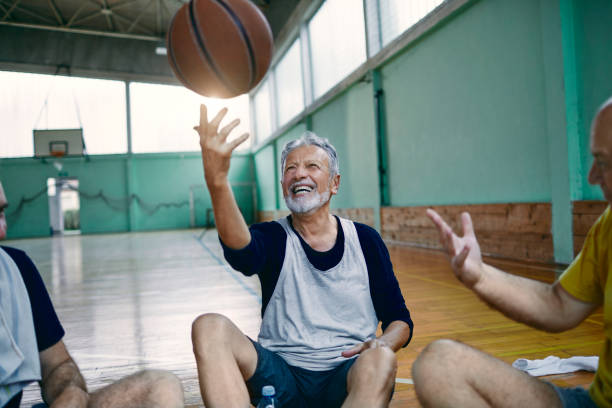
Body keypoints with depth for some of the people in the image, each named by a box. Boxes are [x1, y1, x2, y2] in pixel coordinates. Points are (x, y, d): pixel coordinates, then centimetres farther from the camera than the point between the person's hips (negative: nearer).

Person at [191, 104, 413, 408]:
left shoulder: (365, 240, 5)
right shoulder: (274, 237, 1)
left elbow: (400, 319, 8)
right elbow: (240, 250, -25)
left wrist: (384, 343, -17)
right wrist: (217, 182, -45)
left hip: (348, 378, 0)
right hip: (280, 377, 0)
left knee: (380, 359, -34)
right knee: (210, 327, -24)